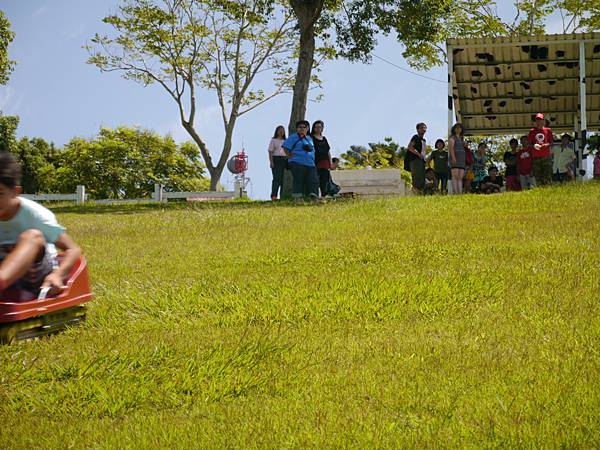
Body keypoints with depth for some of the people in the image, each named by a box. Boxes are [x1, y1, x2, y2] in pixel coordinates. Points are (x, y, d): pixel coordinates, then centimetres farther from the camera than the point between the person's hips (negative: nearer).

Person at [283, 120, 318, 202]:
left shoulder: (309, 138, 21)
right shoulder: (294, 137, 0)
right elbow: (285, 147, -5)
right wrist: (290, 156, -10)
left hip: (310, 164, 6)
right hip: (297, 164, -6)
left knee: (313, 181, -5)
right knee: (298, 181, -7)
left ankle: (315, 198, -9)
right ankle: (298, 197, -4)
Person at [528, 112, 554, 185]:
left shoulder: (548, 130, 9)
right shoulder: (532, 131, 11)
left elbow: (551, 142, 10)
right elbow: (529, 143, 10)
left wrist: (547, 144, -11)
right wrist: (534, 145, -11)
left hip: (546, 156, -1)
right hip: (536, 157, 1)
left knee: (547, 175, -8)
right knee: (538, 177, -1)